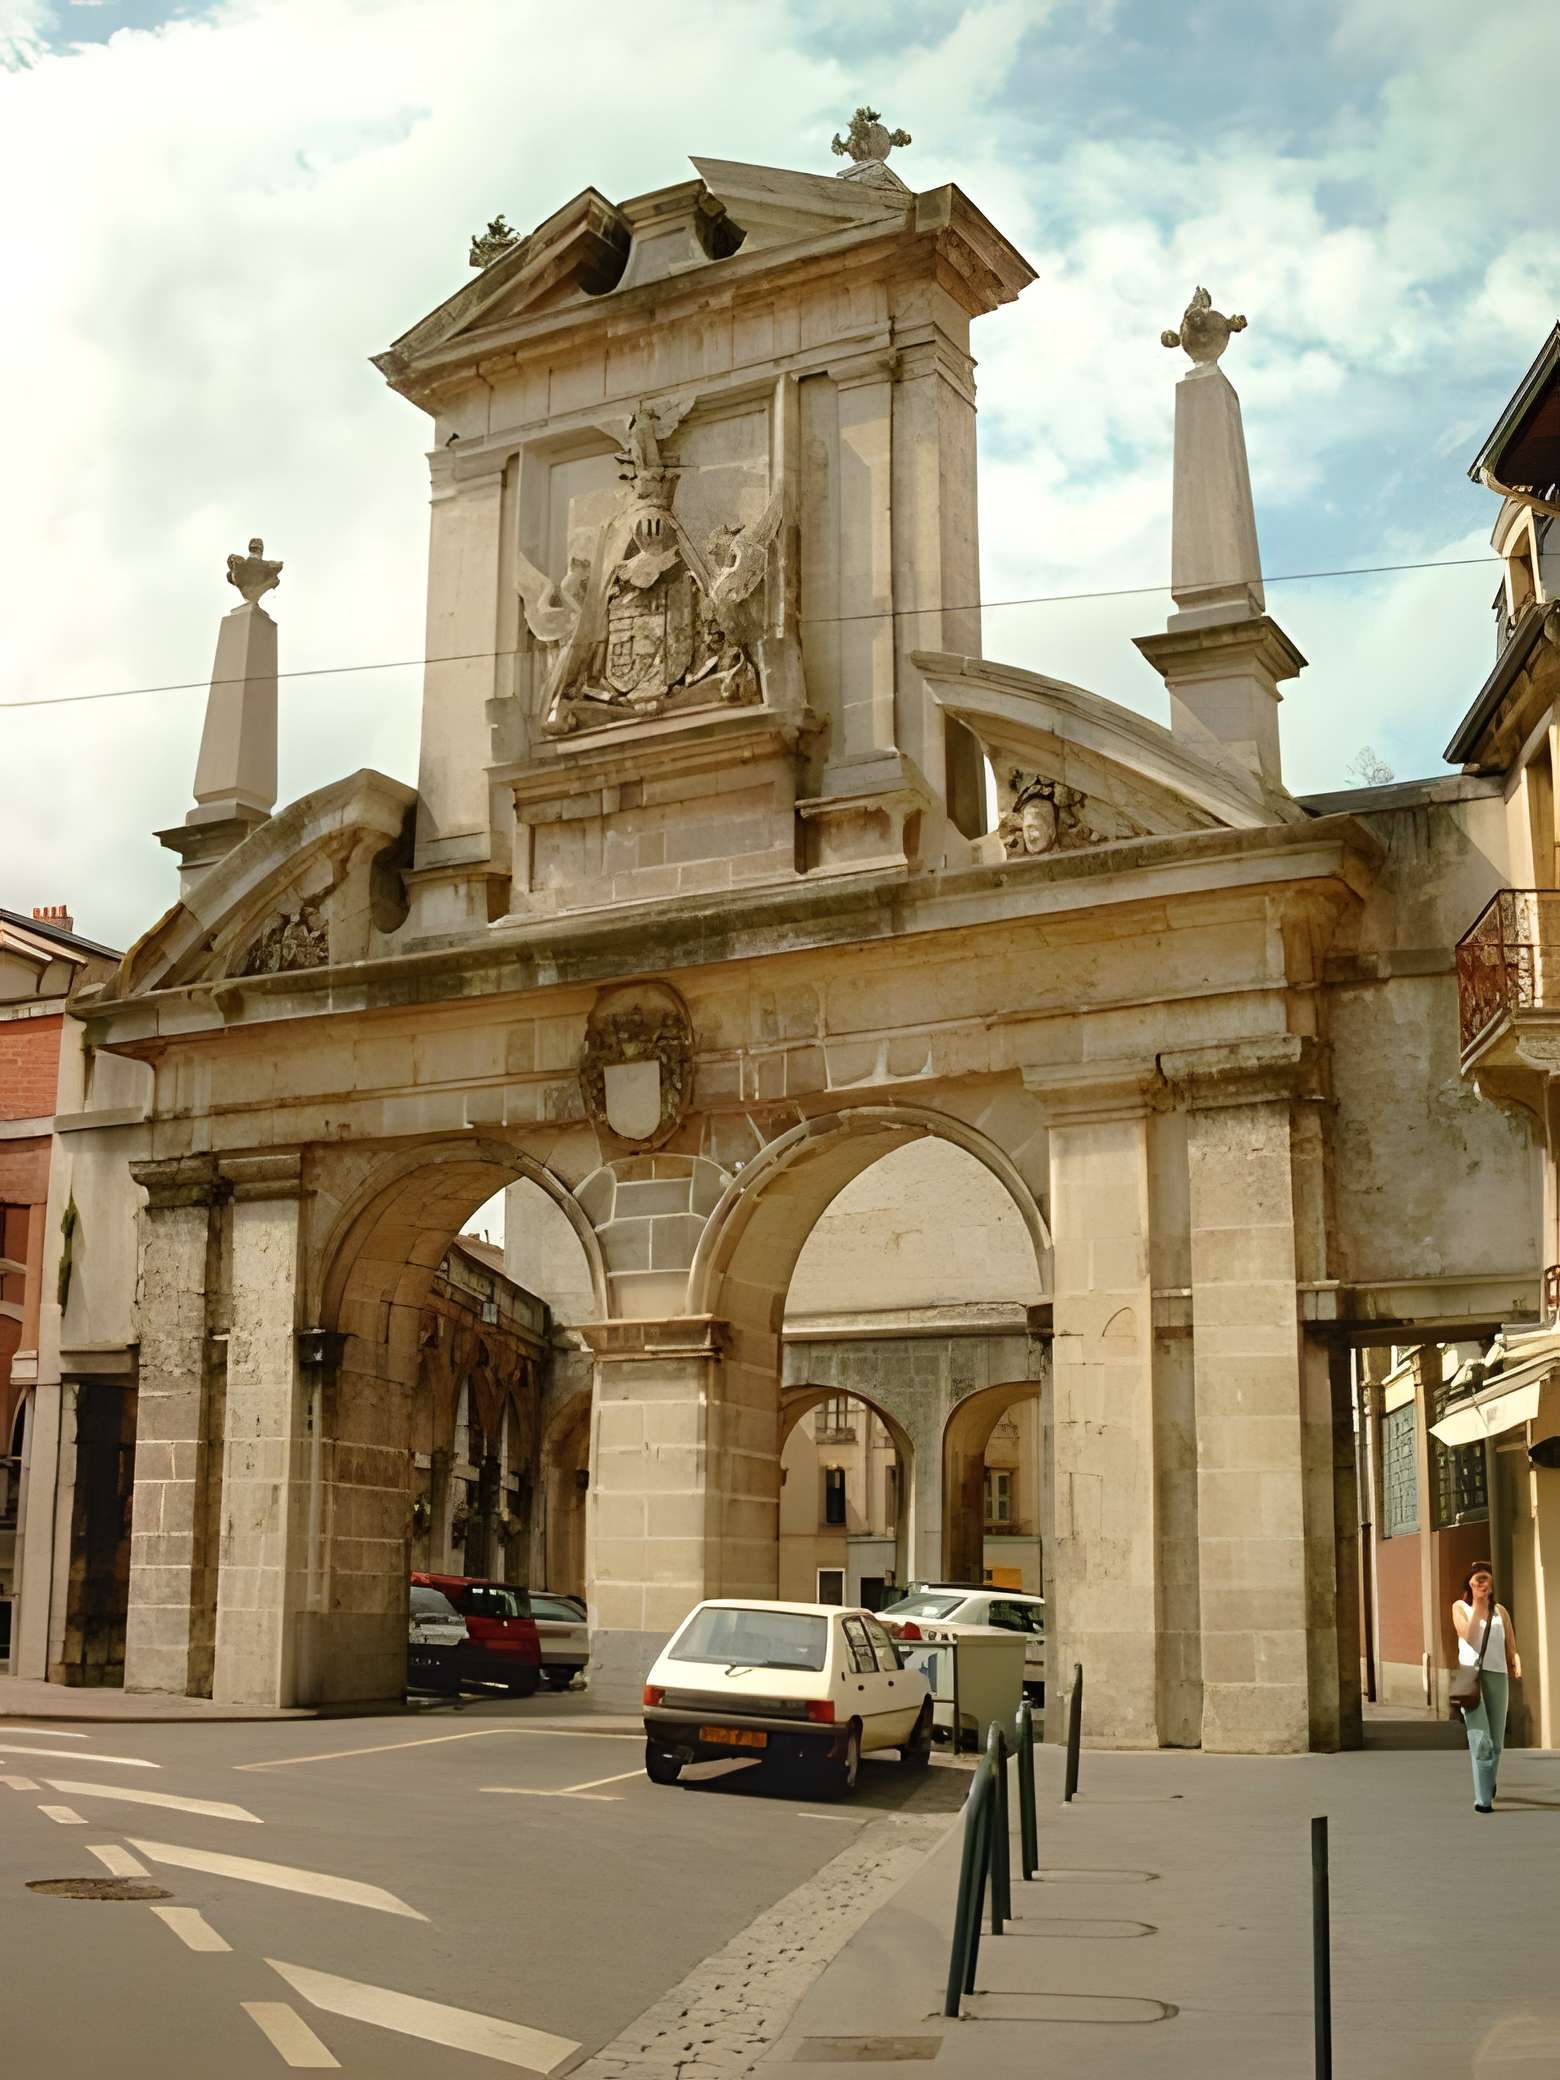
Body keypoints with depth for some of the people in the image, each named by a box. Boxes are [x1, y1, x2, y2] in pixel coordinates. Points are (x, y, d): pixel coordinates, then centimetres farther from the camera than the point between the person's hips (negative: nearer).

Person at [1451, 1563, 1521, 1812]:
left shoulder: (1500, 1610, 15)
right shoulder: (1460, 1607, 8)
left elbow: (1511, 1647, 11)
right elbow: (1470, 1637, -9)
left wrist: (1516, 1663, -11)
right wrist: (1478, 1603, -4)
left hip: (1498, 1676, 3)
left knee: (1496, 1742, 7)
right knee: (1481, 1741, -16)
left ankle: (1488, 1786, 32)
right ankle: (1483, 1798, -18)